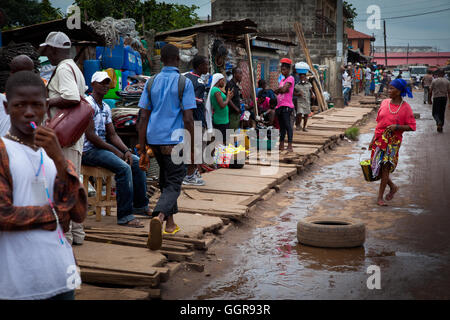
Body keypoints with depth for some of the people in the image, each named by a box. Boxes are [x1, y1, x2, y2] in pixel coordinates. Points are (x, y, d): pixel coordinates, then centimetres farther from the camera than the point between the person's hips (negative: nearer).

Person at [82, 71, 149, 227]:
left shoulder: (106, 107, 17)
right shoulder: (88, 103, -12)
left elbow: (112, 135, 15)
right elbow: (90, 135, -19)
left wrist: (126, 150, -2)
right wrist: (115, 151, -16)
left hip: (103, 147, 10)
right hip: (89, 151, -10)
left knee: (136, 162, 6)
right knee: (124, 167, -26)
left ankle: (140, 205, 16)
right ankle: (125, 216, -24)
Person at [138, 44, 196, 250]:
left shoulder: (152, 82, 8)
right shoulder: (184, 83, -5)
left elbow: (143, 117, 6)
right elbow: (188, 119, -10)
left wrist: (142, 146, 10)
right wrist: (192, 148, -3)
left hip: (153, 138, 5)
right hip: (174, 140, -5)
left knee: (165, 179, 21)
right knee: (173, 183, -3)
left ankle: (170, 222, 26)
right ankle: (159, 216, -28)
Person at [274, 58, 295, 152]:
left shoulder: (290, 79, -6)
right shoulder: (282, 80, 20)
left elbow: (283, 89, -18)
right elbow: (276, 92, 11)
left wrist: (278, 89, 1)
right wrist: (280, 89, -8)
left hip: (286, 106, -9)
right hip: (280, 106, 9)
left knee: (287, 125, -13)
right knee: (282, 126, 11)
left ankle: (290, 146, -17)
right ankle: (281, 145, 16)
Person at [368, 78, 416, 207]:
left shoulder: (405, 107, -7)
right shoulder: (384, 103, 6)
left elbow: (412, 126, -6)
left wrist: (397, 127, -21)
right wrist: (373, 140, 11)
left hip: (393, 141, -5)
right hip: (379, 139, 5)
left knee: (385, 167, -5)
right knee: (376, 167, 5)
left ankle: (380, 197, 7)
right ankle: (393, 187, 30)